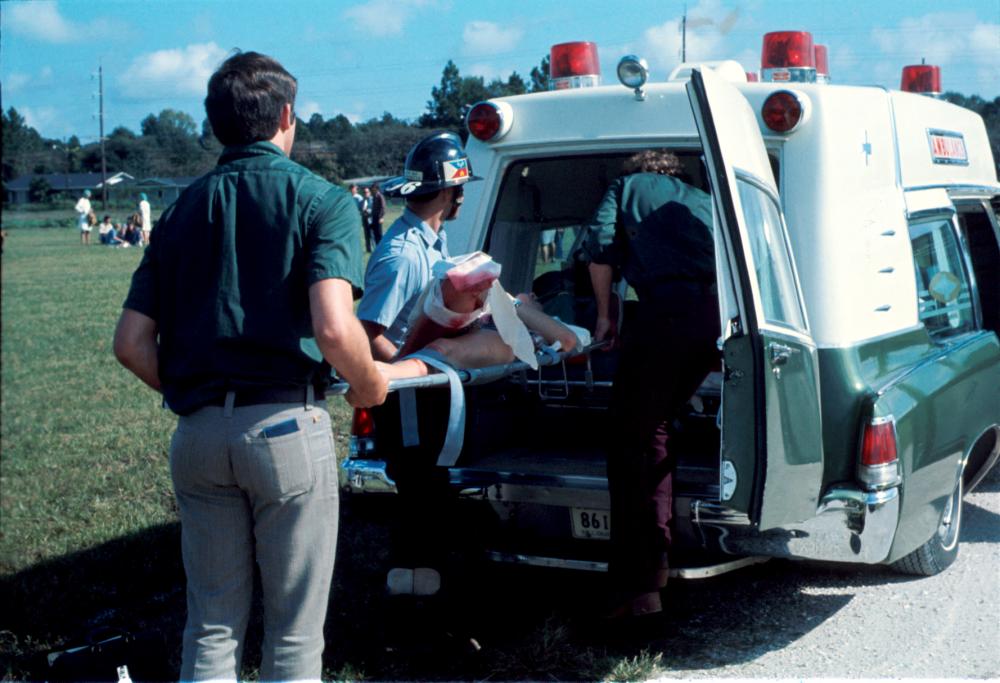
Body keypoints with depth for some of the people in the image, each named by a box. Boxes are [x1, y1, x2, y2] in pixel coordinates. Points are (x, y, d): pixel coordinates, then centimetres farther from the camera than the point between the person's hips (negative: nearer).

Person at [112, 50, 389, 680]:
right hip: (287, 430, -4)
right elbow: (335, 330, -19)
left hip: (198, 436, 5)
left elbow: (131, 342, 7)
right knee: (295, 629, 8)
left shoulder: (183, 209, 11)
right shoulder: (321, 201, -4)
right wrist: (370, 385, 0)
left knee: (212, 624, 16)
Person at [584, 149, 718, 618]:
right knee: (653, 426, 19)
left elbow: (600, 246, 7)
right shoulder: (702, 199, 34)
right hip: (718, 313, 5)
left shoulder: (627, 186, 23)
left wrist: (604, 314, 16)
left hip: (666, 310, -5)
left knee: (631, 438, -2)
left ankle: (639, 587, -9)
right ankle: (656, 560, 19)